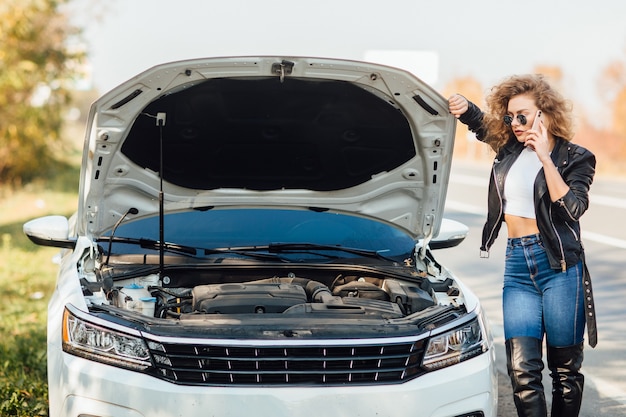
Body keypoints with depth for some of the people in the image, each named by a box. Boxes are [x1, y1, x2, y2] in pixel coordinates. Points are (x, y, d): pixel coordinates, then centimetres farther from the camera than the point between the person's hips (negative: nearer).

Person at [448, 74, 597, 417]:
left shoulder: (575, 158, -2)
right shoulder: (509, 149, 10)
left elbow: (571, 209, -16)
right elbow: (481, 123, 27)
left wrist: (546, 157, -18)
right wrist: (464, 107, 4)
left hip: (558, 266, -4)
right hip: (517, 265, 4)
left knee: (565, 367, 4)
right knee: (522, 369, -7)